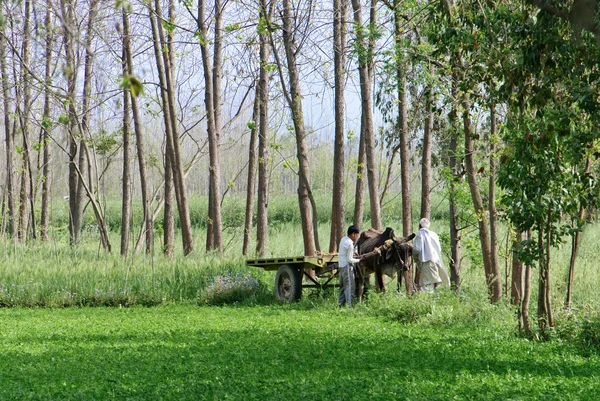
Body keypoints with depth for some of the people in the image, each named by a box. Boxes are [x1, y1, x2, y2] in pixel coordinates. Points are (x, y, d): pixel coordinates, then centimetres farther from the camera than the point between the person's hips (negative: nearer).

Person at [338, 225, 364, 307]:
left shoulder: (343, 239, 9)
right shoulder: (350, 244, -18)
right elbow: (349, 260, -17)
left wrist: (354, 254, 11)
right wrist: (359, 260, -5)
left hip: (341, 265, 9)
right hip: (347, 266, -9)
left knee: (343, 286, 15)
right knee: (349, 287, -6)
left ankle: (340, 303, 17)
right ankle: (349, 306, -8)